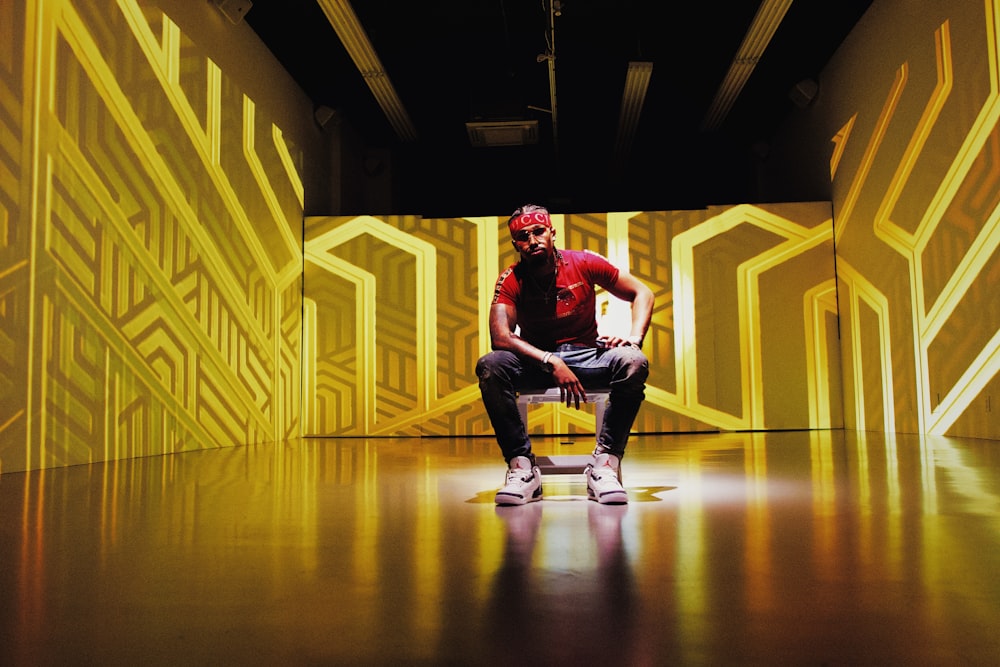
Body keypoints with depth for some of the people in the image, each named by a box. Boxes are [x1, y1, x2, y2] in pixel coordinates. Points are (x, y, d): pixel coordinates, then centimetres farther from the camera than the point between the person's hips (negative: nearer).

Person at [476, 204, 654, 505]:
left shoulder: (584, 263, -4)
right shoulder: (510, 280, -6)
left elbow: (643, 293, 2)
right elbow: (500, 336, -21)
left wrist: (635, 337, -18)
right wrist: (552, 363, -33)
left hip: (586, 355, 0)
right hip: (534, 363, 0)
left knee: (634, 363, -30)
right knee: (489, 365, -31)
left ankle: (605, 464, -27)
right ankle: (522, 468, -27)